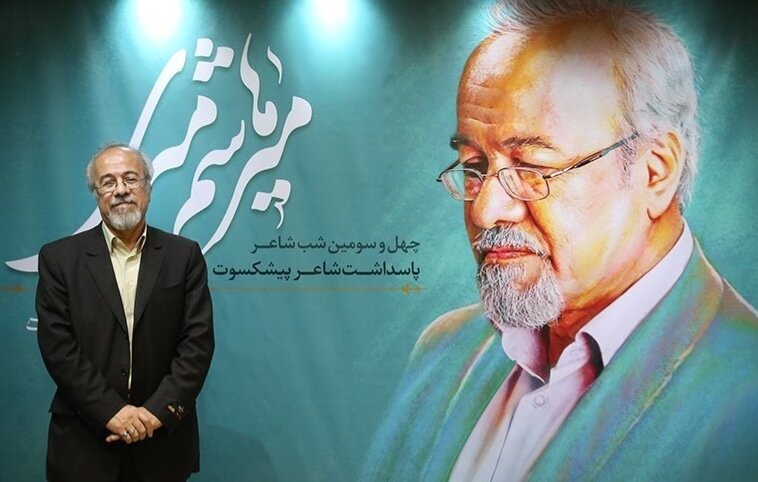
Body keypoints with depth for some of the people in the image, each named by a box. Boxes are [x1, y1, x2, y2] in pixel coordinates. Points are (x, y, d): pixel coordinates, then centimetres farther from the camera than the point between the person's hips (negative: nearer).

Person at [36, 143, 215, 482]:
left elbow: (198, 340, -4)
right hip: (84, 442, 0)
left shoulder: (184, 255, 2)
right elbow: (57, 345, -7)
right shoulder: (59, 258, 0)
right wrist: (112, 412, -14)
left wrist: (159, 410, -13)